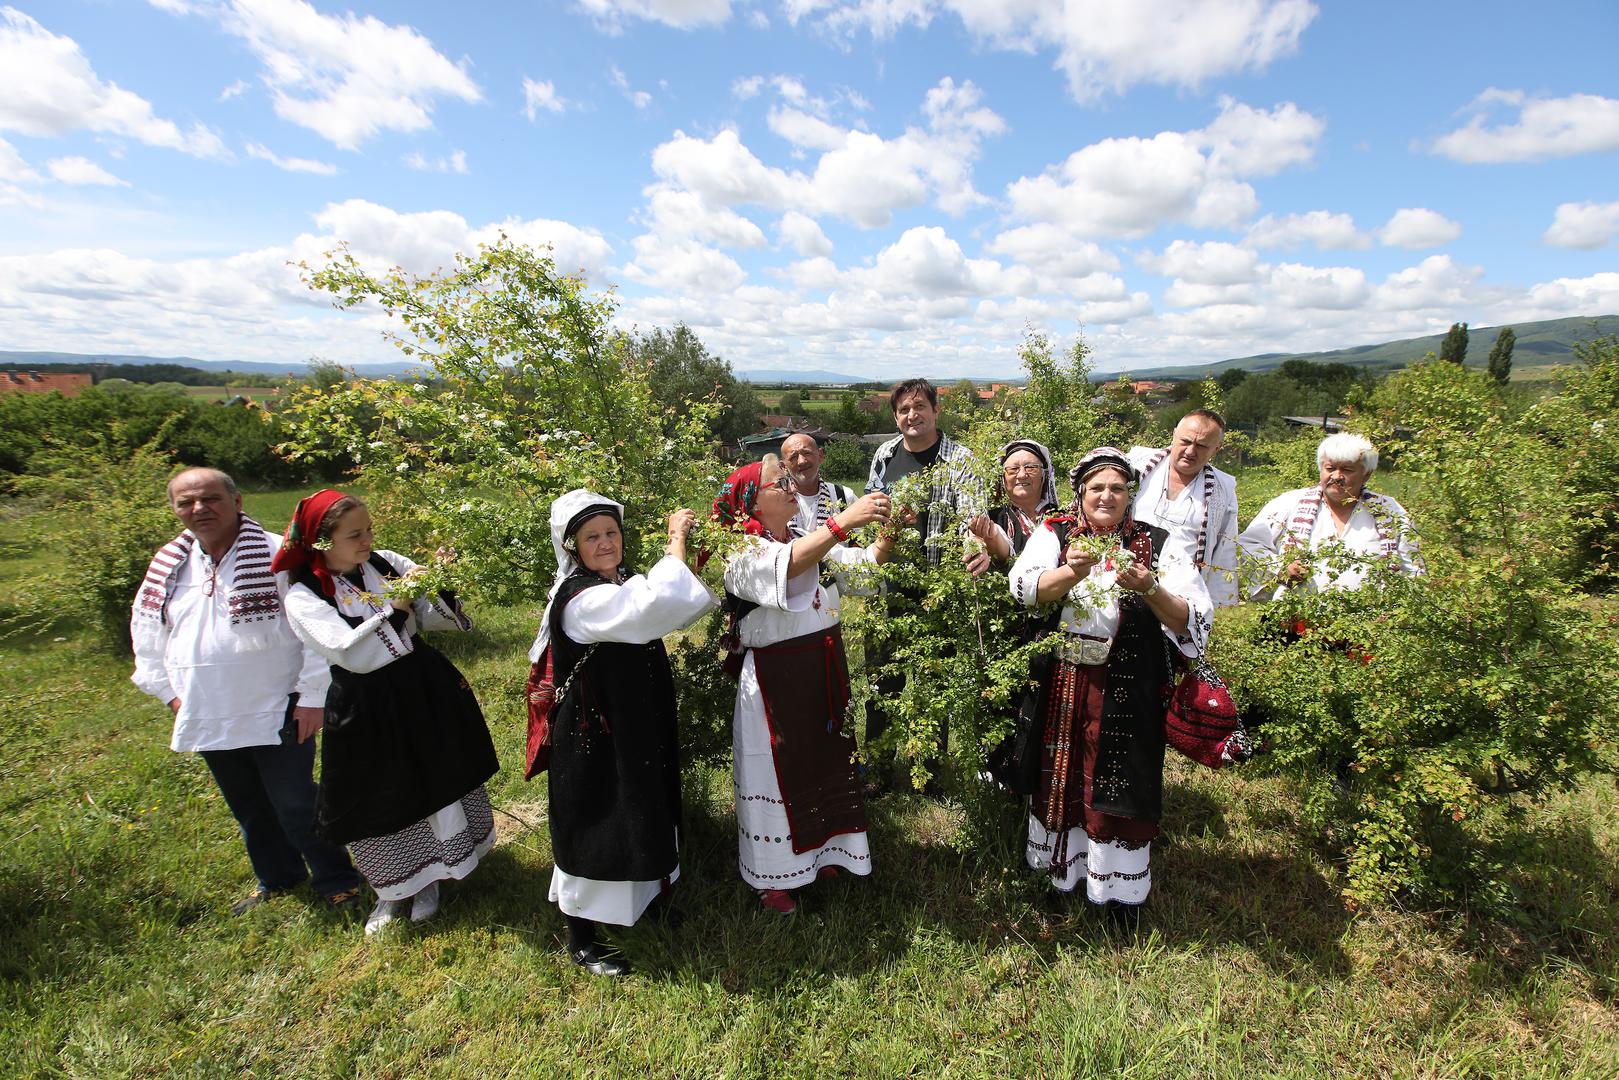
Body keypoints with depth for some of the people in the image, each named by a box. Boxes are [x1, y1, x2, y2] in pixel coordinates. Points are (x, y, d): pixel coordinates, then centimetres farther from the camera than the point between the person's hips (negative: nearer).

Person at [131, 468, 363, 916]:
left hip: (276, 714, -6)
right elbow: (146, 629, 21)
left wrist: (312, 695, -16)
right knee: (248, 809, 20)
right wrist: (167, 690, 13)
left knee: (295, 805, 2)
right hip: (209, 720, 6)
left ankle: (336, 879, 22)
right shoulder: (168, 565, 6)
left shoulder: (278, 555, -14)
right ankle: (276, 878, 41)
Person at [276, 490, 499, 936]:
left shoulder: (387, 563, -4)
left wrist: (441, 590, -21)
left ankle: (430, 876, 40)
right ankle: (392, 890, 40)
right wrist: (395, 607, -27)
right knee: (380, 802, 13)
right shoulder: (303, 596, -11)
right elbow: (352, 654, -22)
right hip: (367, 710, -3)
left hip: (423, 692, 3)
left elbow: (439, 619, -2)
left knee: (439, 782, 15)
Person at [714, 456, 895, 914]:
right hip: (775, 680, -6)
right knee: (777, 772, 8)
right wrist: (844, 521, -41)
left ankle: (818, 852, 40)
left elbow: (866, 563, 1)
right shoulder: (744, 554, -14)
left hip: (824, 673, 7)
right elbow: (787, 566, -36)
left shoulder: (812, 542, 7)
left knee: (826, 762, 18)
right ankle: (772, 876, 28)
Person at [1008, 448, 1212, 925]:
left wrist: (1149, 589, -27)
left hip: (1127, 691, -1)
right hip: (1061, 685, 1)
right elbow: (1023, 587, -15)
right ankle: (1060, 864, 38)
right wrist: (1072, 572, -32)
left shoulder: (1161, 545, -1)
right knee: (1061, 775, 14)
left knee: (1118, 781, 8)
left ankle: (1121, 885, 30)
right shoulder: (1054, 533, 2)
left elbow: (1195, 622, -9)